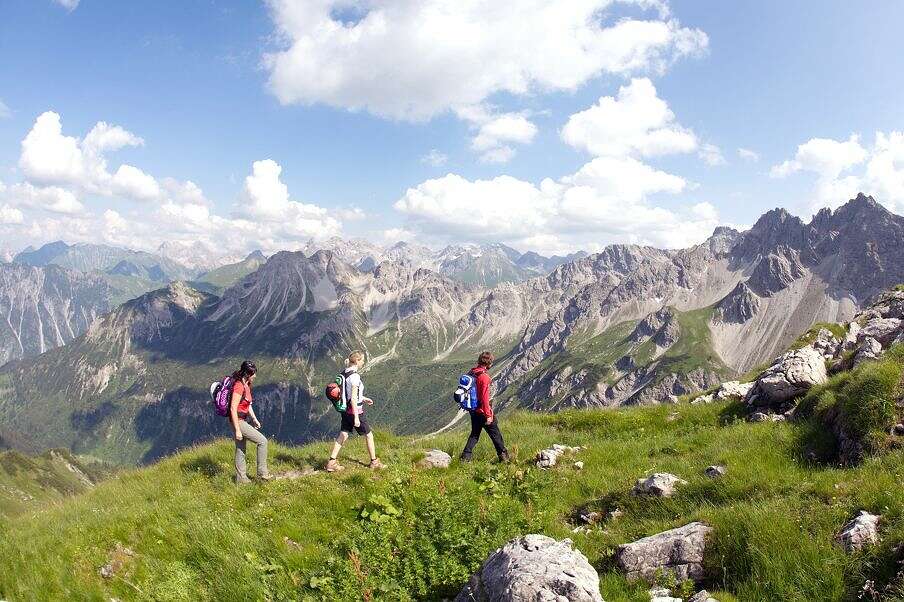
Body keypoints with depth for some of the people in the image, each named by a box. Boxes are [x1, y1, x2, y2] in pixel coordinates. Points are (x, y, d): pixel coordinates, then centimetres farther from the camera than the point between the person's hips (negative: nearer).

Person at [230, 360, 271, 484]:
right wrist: (237, 430, -24)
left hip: (242, 421, 9)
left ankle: (241, 478, 25)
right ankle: (262, 472, 0)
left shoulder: (246, 385, 8)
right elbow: (233, 409, -24)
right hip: (238, 421, -9)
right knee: (262, 441, -7)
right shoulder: (239, 386, -21)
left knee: (241, 450, 15)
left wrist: (254, 419, 17)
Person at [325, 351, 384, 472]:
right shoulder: (355, 376, -22)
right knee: (369, 435, 9)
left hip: (346, 410, 8)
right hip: (355, 411, -8)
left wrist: (364, 398, 25)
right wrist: (356, 417, -22)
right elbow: (353, 399, -24)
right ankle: (374, 462, 21)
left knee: (343, 436, 12)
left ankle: (331, 462, 10)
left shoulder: (344, 373, 5)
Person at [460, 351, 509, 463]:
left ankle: (465, 457, 11)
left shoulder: (471, 372, 3)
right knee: (495, 434, 9)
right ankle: (503, 456, 19)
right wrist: (488, 415, -18)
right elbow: (484, 398, -23)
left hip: (473, 410, 7)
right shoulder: (484, 376, -22)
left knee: (474, 434, 17)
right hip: (482, 411, -7)